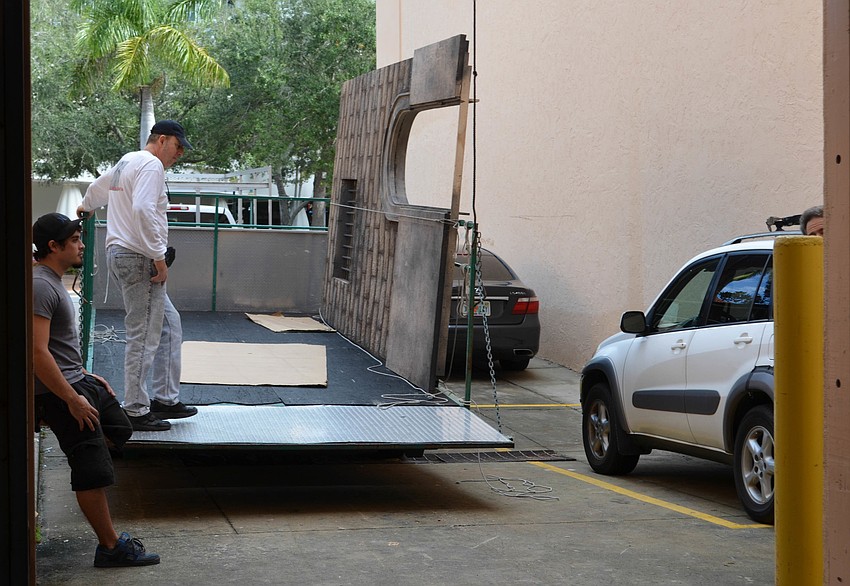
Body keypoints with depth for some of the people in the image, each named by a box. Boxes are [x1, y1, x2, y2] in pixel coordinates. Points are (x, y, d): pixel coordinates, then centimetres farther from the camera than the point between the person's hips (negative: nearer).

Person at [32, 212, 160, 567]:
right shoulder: (40, 287, -21)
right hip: (58, 392, -11)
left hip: (78, 381, 11)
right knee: (94, 472, -7)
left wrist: (85, 376, 21)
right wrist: (72, 400, -24)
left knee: (120, 431, 23)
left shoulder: (53, 282, 13)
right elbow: (38, 353, -27)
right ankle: (111, 547, 0)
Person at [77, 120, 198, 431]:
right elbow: (143, 210, -25)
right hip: (138, 257, -11)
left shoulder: (125, 162, 20)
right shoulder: (151, 165, -11)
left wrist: (85, 207, 61)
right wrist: (159, 257, -21)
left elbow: (97, 187, 39)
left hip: (119, 253, 11)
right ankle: (136, 411, -4)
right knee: (144, 336, -8)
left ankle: (165, 399, 16)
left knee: (169, 324, 15)